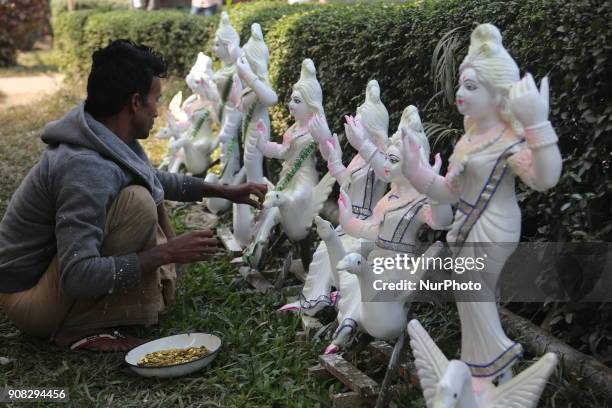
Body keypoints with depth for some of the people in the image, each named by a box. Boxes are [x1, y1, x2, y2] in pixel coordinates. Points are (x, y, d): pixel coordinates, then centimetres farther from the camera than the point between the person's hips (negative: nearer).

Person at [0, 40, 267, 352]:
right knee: (139, 203, -26)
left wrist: (225, 191, 19)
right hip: (28, 301, -9)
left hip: (55, 264, 9)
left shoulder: (110, 143, -2)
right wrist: (166, 252, -30)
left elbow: (157, 178, 20)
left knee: (151, 188, 13)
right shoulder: (86, 168, -31)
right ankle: (81, 328, -17)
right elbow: (77, 276, -35)